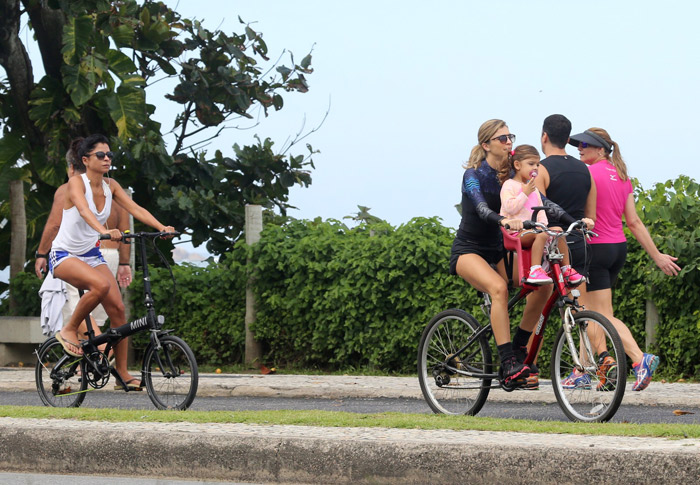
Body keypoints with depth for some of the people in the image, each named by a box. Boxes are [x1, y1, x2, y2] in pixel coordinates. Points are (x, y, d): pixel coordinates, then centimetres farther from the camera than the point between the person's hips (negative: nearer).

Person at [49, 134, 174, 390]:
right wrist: (104, 231, -54)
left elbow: (136, 209, -7)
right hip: (64, 254, -6)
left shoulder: (110, 186, 2)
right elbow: (83, 209, -35)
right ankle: (69, 331, -13)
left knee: (117, 308, -9)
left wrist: (162, 228, -24)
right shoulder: (77, 182, -16)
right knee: (101, 285, -34)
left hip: (91, 254, 6)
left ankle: (123, 373, -1)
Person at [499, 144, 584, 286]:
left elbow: (540, 210, 18)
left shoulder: (534, 189, 25)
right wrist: (525, 193, -13)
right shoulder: (509, 185, -1)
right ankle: (535, 270, -45)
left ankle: (566, 269, -10)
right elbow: (510, 208, -14)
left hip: (532, 230, 8)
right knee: (541, 234, -35)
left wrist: (543, 224, -2)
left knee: (557, 230, -15)